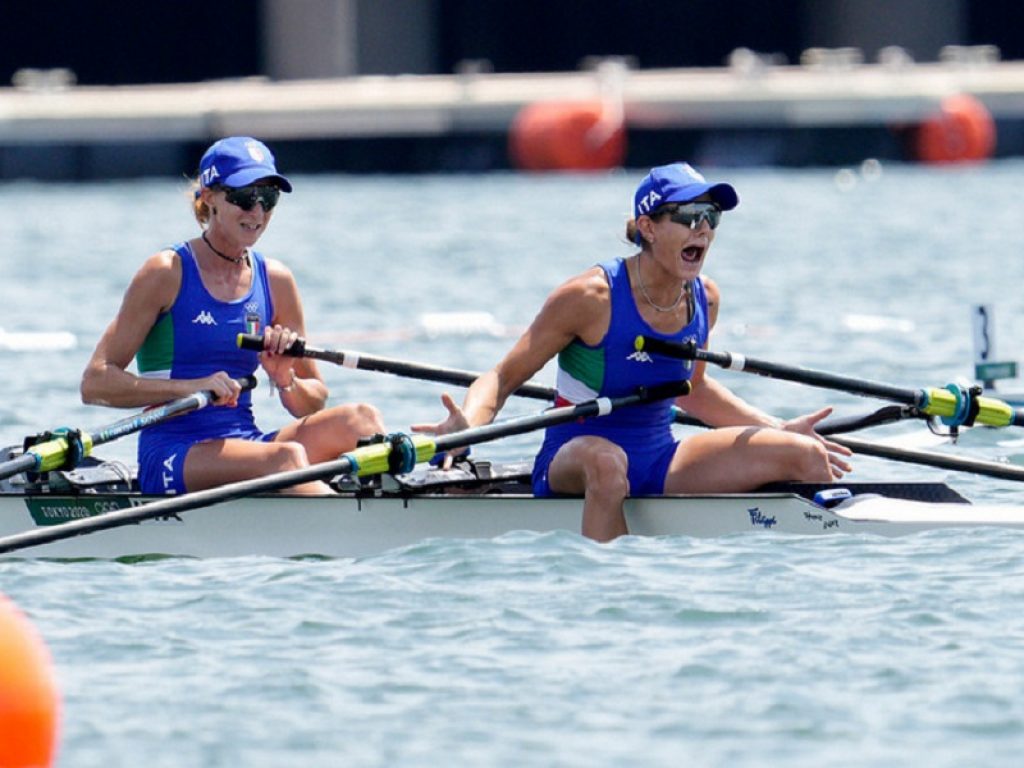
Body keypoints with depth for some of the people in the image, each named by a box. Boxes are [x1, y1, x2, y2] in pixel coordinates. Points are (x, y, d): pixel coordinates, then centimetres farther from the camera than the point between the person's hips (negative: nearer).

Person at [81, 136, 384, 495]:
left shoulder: (275, 280, 12)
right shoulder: (167, 273, -2)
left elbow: (313, 404, 17)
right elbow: (95, 383, -8)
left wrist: (287, 383, -7)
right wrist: (192, 387, -20)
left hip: (244, 445, 6)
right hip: (171, 458, -5)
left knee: (359, 419, -21)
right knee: (286, 457, -34)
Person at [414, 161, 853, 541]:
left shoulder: (705, 298, 3)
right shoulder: (592, 297, -16)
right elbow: (504, 377, -11)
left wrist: (781, 431, 22)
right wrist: (468, 425, -31)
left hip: (660, 462, 6)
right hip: (571, 466, -6)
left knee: (806, 455, -8)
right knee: (605, 460, -43)